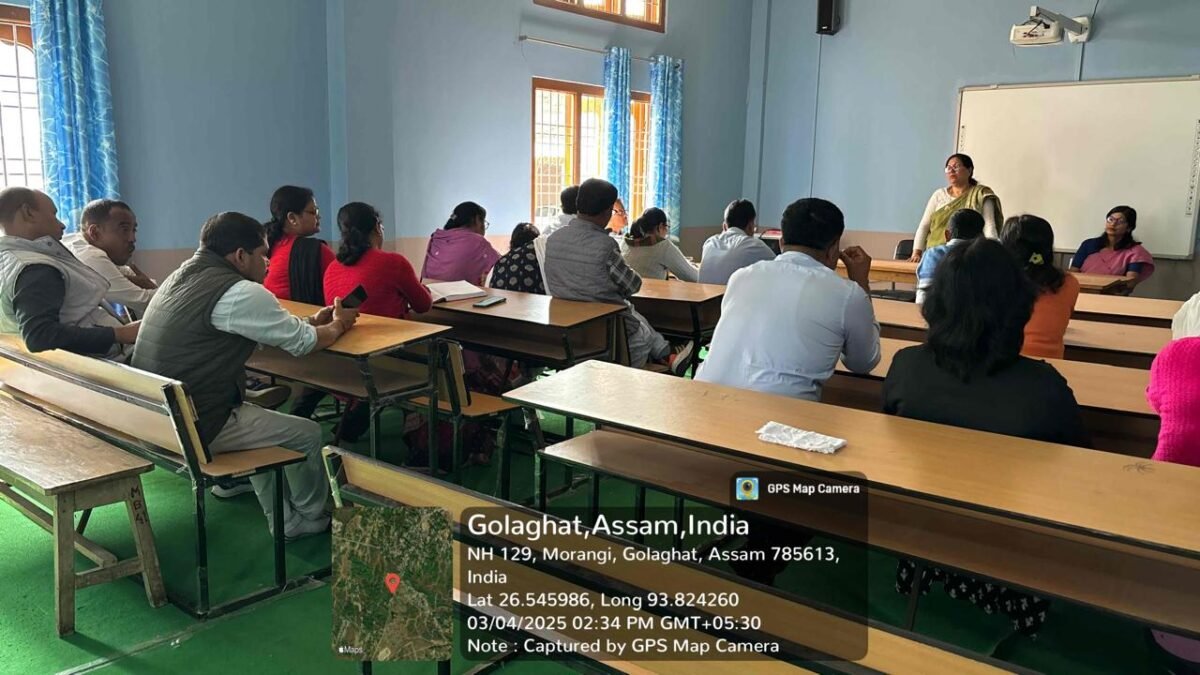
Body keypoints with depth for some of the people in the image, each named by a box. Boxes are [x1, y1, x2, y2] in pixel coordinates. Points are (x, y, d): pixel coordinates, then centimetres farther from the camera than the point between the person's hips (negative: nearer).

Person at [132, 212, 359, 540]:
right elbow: (303, 343, -10)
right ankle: (312, 516, 31)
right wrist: (338, 325, 10)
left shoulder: (183, 274, 10)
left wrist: (311, 321, 13)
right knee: (308, 434, 6)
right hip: (192, 427, -10)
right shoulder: (239, 292, -19)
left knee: (258, 416, 30)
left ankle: (284, 518, 34)